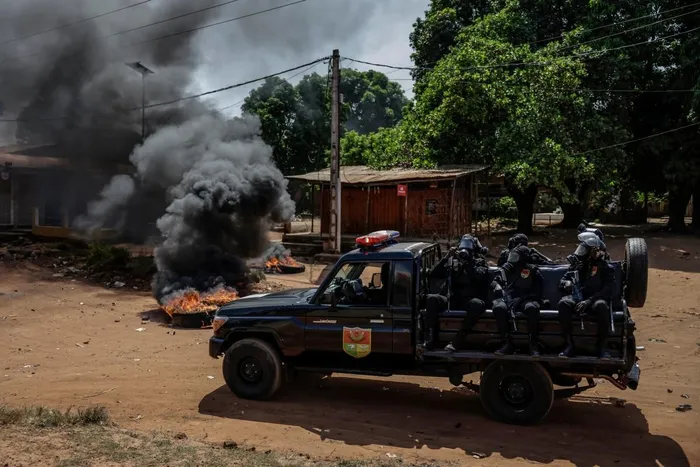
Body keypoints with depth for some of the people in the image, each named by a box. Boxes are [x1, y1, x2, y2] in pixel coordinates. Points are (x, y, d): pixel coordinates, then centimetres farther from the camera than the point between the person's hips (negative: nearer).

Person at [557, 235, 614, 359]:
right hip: (576, 298, 3)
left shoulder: (605, 267, 6)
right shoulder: (577, 264, 18)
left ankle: (601, 347, -21)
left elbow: (607, 290, -7)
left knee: (601, 306, -39)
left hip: (595, 300, -3)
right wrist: (566, 283, -9)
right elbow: (562, 282, 17)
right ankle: (569, 345, -26)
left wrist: (589, 301, -22)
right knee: (563, 303, -32)